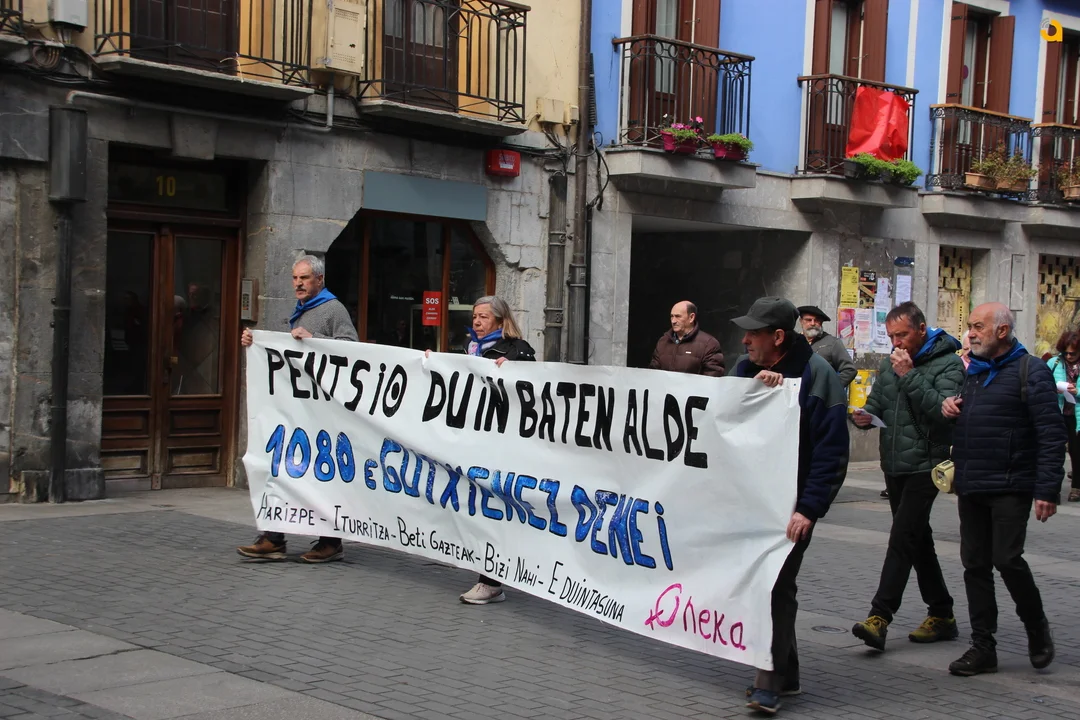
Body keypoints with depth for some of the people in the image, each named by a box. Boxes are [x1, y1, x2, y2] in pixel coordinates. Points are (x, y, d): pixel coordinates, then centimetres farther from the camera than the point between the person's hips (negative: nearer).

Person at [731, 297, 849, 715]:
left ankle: (770, 685, -3)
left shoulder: (816, 375, -13)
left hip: (792, 501, -6)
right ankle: (785, 675, 23)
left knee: (778, 587, -8)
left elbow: (831, 452, -15)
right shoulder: (747, 368, 6)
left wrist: (809, 509, -21)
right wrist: (756, 383, -21)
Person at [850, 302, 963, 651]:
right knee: (918, 540, 13)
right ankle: (941, 615, 23)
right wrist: (865, 416, -2)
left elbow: (944, 410, -22)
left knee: (903, 537, -14)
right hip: (894, 465, 8)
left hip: (925, 464, -8)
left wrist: (909, 376, -22)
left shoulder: (947, 364, -8)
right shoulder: (890, 364, 13)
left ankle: (879, 617, -17)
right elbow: (877, 403, 20)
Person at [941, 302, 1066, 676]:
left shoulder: (1030, 371, -7)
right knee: (975, 564, 7)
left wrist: (1048, 489, -19)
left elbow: (1051, 434, -12)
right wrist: (949, 406, 6)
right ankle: (982, 647, 13)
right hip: (970, 488, 7)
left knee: (1007, 559, -11)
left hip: (1010, 487, -7)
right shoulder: (974, 371, 17)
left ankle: (1037, 628, 14)